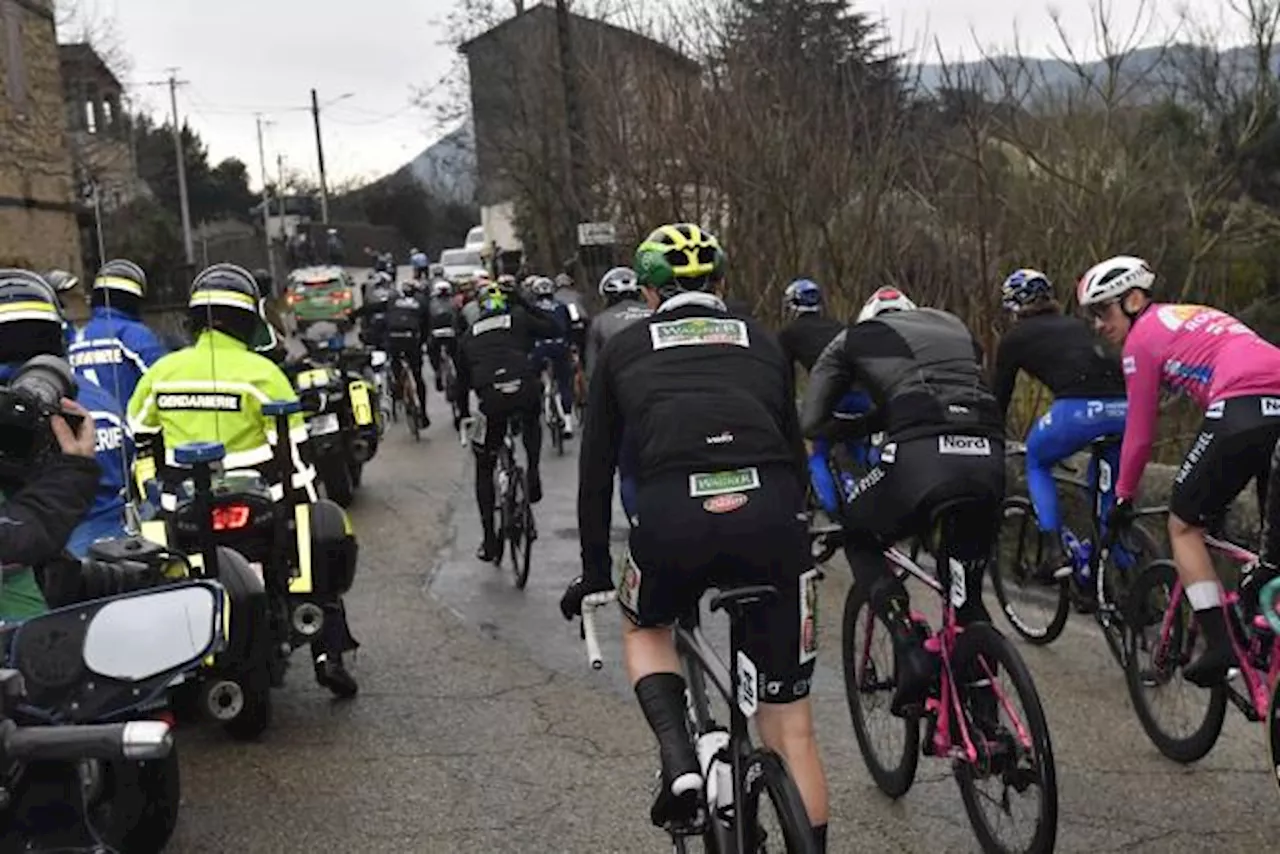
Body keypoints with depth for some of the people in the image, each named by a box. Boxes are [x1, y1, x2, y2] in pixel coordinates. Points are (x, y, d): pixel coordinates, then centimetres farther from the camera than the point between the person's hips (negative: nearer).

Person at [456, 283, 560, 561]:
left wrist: (464, 418, 38)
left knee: (484, 470, 18)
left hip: (491, 401, 0)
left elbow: (462, 381, 27)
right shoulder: (518, 317, 16)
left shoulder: (469, 335, 24)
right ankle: (533, 474, 18)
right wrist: (524, 304, 33)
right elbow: (552, 327, 27)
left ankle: (489, 540, 14)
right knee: (531, 421, 40)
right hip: (524, 391, 0)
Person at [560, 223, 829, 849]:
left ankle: (679, 760, 10)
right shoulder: (760, 343, 27)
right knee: (790, 728, 14)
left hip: (673, 516, -1)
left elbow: (596, 469, 24)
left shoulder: (624, 349, 23)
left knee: (645, 629, 33)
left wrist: (594, 571, 34)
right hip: (769, 513, 1)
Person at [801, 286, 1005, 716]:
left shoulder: (855, 338, 23)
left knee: (858, 537, 25)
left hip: (922, 454, -4)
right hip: (989, 457, 4)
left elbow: (811, 422, 17)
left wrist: (853, 431, 33)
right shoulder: (955, 326, 34)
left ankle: (911, 646, 6)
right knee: (969, 591, 24)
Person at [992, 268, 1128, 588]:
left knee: (1036, 461, 25)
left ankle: (1056, 548, 10)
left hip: (1078, 408, -4)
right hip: (1126, 408, 5)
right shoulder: (1078, 325, 33)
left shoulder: (1016, 338, 20)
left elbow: (998, 397, 24)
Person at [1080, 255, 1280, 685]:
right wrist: (1216, 483, 41)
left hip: (1243, 411, -8)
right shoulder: (1194, 315, 32)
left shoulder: (1142, 338, 8)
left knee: (1183, 526, 9)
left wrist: (1123, 496, 23)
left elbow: (1139, 434, 10)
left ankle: (1220, 646, 1)